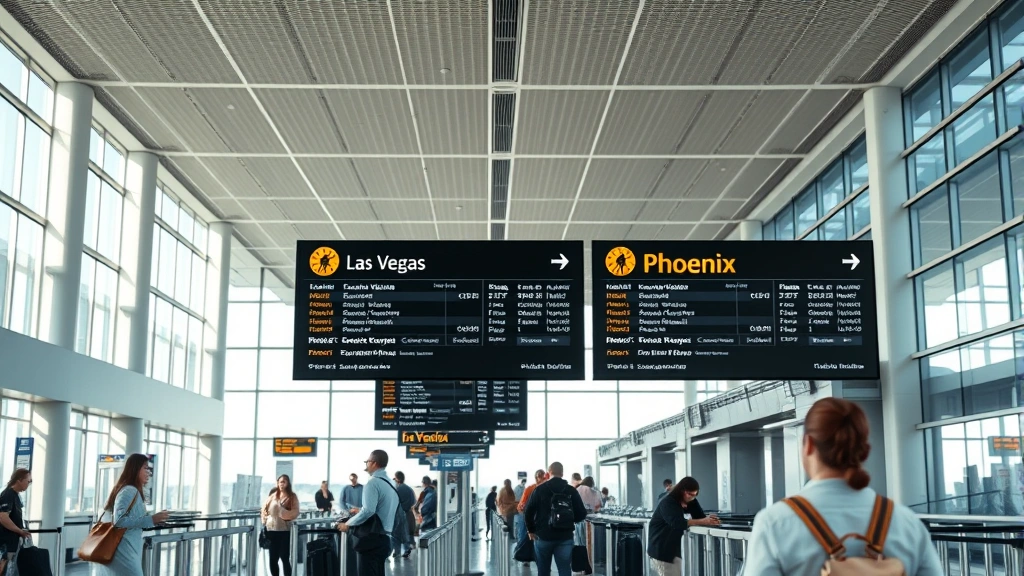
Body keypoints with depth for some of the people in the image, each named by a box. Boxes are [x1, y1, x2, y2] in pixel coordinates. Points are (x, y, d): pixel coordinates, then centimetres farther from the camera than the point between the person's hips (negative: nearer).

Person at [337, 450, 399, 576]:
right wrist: (360, 512, 26)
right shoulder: (391, 484, 14)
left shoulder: (373, 482, -14)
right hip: (384, 539, 9)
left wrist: (348, 524, -12)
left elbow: (368, 510, -24)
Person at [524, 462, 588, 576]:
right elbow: (582, 514, -1)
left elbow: (528, 512, -6)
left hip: (543, 536, 0)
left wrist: (531, 530, 9)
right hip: (565, 537, 0)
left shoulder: (540, 489, -4)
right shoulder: (571, 491, -1)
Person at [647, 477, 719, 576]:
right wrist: (702, 522, -39)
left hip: (675, 548, 7)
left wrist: (709, 520, -28)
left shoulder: (691, 502, 4)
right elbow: (677, 523, -34)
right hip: (660, 548, -7)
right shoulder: (668, 503, -20)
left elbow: (701, 517, -3)